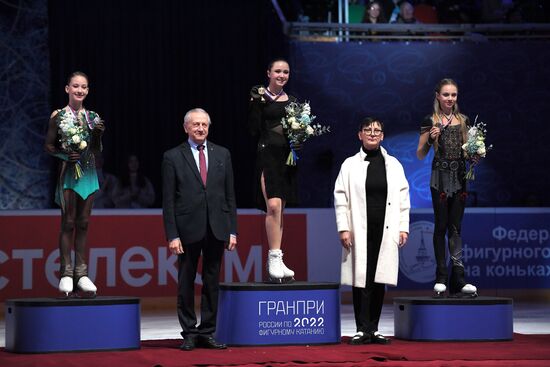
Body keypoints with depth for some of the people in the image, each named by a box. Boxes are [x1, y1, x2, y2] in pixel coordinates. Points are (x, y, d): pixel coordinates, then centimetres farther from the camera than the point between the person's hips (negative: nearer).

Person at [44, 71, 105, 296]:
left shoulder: (92, 117, 9)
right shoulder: (58, 116, -1)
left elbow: (96, 151, 13)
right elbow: (48, 145, 0)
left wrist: (98, 134, -5)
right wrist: (64, 155, -16)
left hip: (88, 172, 4)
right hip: (68, 172, -4)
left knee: (83, 224, 5)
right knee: (68, 223, -4)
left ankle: (81, 274, 8)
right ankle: (66, 274, -1)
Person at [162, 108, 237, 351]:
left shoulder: (222, 155, 10)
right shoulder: (173, 157, 0)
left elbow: (230, 195, 10)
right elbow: (168, 200, -2)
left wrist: (232, 230, 4)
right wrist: (172, 235, -9)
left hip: (216, 229, 3)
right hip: (188, 229, -3)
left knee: (212, 282, 6)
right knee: (186, 283, 3)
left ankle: (207, 333, 13)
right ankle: (189, 333, 12)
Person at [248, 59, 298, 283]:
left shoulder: (292, 101, 16)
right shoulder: (259, 96, 1)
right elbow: (254, 129, -7)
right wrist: (256, 103, -16)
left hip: (287, 155, 5)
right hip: (267, 153, -5)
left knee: (279, 210, 8)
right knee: (273, 205, -21)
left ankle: (275, 264, 12)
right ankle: (274, 258, -16)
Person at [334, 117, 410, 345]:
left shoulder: (393, 165, 12)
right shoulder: (350, 165, 6)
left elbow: (403, 198, 11)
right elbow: (341, 198, 2)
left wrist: (403, 228, 4)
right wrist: (343, 228, -6)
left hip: (386, 231, 2)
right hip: (360, 231, -2)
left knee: (379, 280, 3)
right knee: (361, 279, -4)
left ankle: (373, 329, 10)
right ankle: (363, 330, -1)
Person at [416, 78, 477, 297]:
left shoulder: (463, 120, 11)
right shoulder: (430, 121, -1)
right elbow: (420, 155, -1)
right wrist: (430, 139, -18)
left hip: (459, 176, 3)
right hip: (440, 177, -3)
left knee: (456, 228, 2)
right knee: (441, 226, -1)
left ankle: (458, 280, -2)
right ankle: (441, 278, 3)